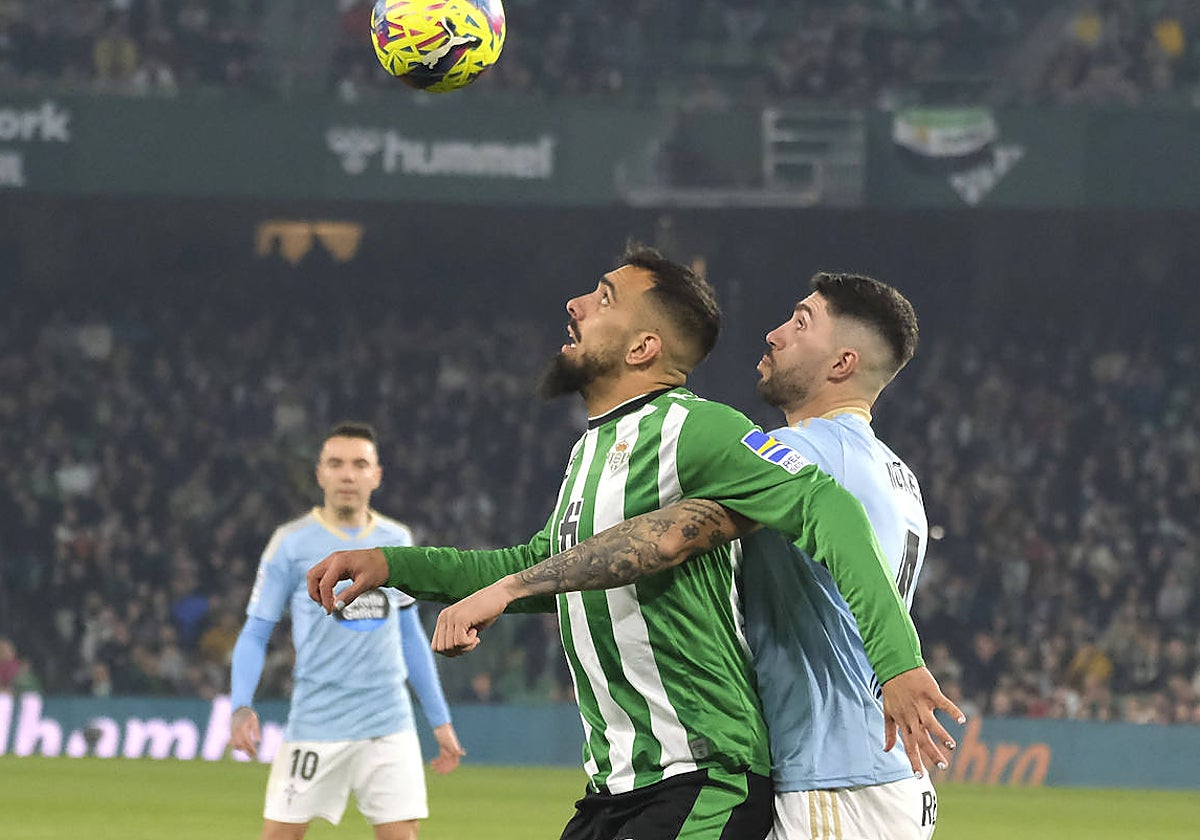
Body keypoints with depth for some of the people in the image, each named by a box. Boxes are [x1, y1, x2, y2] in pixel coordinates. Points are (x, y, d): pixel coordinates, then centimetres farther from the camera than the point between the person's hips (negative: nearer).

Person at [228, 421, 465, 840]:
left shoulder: (397, 541, 9)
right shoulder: (291, 543, -2)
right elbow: (255, 633, 1)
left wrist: (439, 718, 18)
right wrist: (242, 706, -15)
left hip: (388, 726, 3)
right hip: (315, 724, -3)